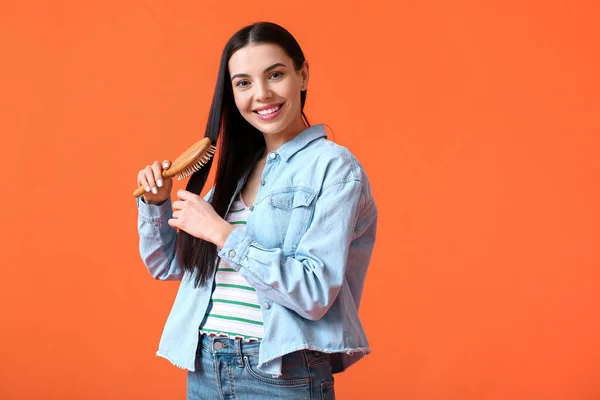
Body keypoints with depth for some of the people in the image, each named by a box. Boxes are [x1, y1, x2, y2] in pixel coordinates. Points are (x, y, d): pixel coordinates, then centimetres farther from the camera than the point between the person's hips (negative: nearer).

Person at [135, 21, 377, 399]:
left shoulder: (335, 167, -9)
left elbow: (316, 293, -18)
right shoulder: (235, 168, 10)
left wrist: (224, 234, -19)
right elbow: (168, 265, 16)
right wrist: (156, 203, 0)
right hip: (203, 370, 6)